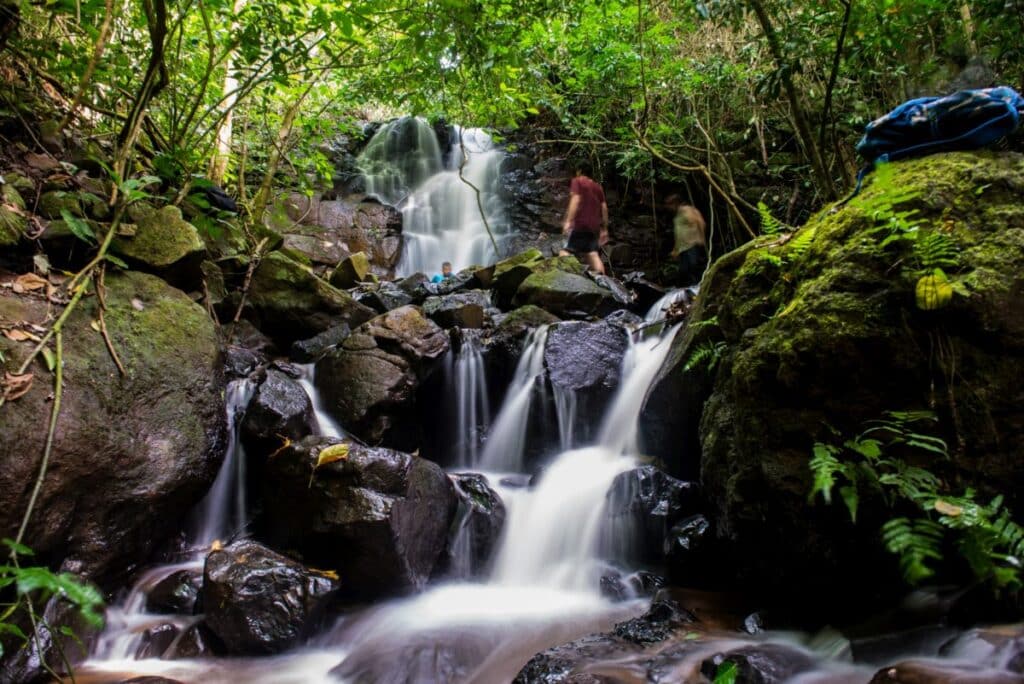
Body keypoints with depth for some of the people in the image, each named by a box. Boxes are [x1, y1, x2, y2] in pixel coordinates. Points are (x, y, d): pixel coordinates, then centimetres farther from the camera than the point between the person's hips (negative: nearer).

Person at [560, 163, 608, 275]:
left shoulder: (577, 181, 4)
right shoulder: (598, 186, 21)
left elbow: (576, 200, -12)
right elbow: (604, 207, 17)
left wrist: (568, 221, -20)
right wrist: (604, 228, 20)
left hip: (579, 224, -6)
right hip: (594, 226, 6)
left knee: (565, 253, -10)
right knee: (592, 254, 2)